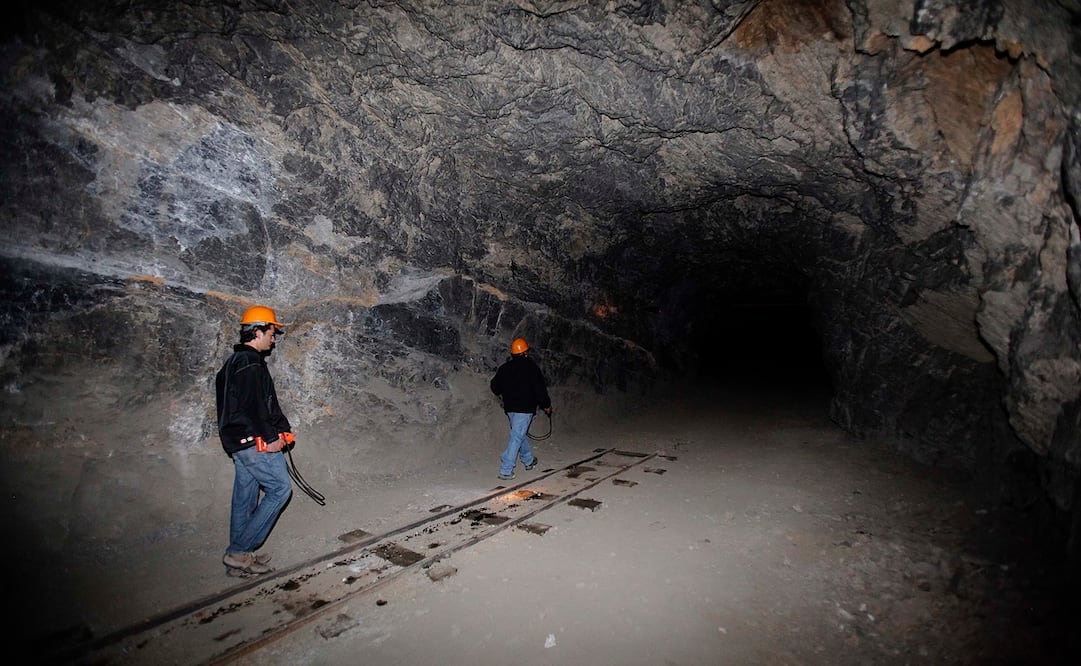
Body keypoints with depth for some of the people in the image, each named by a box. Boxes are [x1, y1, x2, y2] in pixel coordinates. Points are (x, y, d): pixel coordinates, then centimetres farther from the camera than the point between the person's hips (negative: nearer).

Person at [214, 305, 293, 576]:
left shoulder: (234, 362, 18)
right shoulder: (250, 364, -15)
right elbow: (253, 408, -22)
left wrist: (281, 428, 13)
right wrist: (270, 438, -15)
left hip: (239, 443, 10)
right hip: (255, 442, -10)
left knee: (245, 498, 14)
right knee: (280, 489, -3)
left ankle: (238, 559, 24)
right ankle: (238, 551, 1)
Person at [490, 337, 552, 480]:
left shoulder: (504, 368, 6)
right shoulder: (531, 367, -10)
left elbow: (495, 387, 12)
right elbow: (540, 388, -9)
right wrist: (547, 405, 4)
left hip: (510, 408, 6)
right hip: (525, 409, -6)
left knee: (520, 433, 22)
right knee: (517, 437, -6)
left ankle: (529, 460, 37)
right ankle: (506, 470, -8)